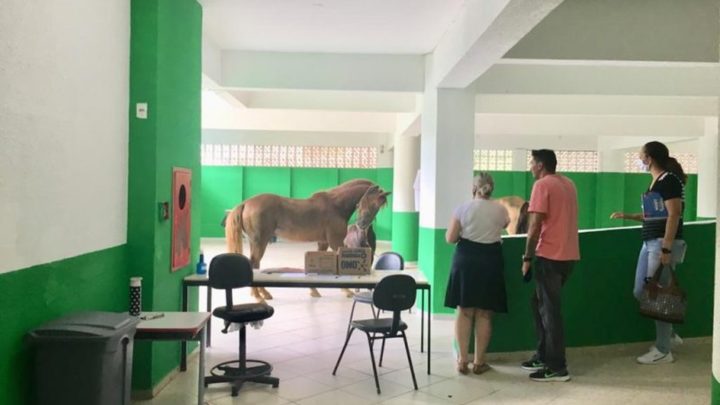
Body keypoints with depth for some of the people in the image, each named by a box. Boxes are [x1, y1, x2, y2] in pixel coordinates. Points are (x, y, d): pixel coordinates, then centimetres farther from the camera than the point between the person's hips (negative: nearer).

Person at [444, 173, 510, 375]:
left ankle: (462, 361, 8)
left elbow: (450, 238, -4)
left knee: (464, 311, 7)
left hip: (465, 259, 0)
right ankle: (479, 362, 11)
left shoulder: (463, 208, -4)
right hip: (490, 261, 1)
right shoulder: (500, 210, 1)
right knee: (484, 314, 6)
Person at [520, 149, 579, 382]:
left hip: (550, 256, -8)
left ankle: (557, 368, 3)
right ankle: (543, 357, 22)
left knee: (549, 310, -2)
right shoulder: (569, 184, 16)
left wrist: (527, 258, -10)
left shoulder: (542, 185, -10)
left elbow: (535, 225, -16)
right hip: (568, 255, 9)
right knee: (540, 303, 17)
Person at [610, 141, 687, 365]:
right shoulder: (655, 181, 16)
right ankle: (669, 334, 27)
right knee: (640, 292, 12)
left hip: (664, 243, -10)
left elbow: (674, 215, -18)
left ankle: (663, 351, 6)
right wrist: (626, 215, 19)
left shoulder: (670, 179, -11)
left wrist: (666, 248, -23)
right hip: (649, 242, 10)